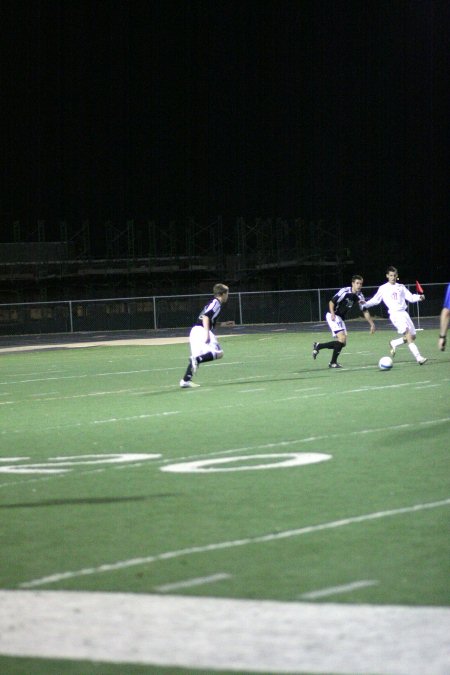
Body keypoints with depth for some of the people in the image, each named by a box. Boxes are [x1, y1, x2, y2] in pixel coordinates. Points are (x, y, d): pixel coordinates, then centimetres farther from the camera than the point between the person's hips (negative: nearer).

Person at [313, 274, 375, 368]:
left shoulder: (359, 296, 3)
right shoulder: (344, 291, -18)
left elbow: (365, 311, 8)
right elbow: (331, 302, -16)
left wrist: (372, 324, 3)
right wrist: (332, 314, -31)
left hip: (341, 318, 8)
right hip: (333, 317, -8)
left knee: (342, 343, 6)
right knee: (342, 339, -21)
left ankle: (318, 346, 17)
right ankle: (333, 362, -10)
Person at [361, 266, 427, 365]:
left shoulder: (401, 287, 16)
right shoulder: (383, 289, 6)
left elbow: (410, 297, 11)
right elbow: (375, 300, 12)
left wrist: (419, 297, -8)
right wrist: (365, 304, -3)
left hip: (404, 313, 5)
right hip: (395, 314, -5)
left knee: (412, 336, 3)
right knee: (408, 334, -21)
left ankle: (393, 344, 26)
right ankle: (418, 357, -26)